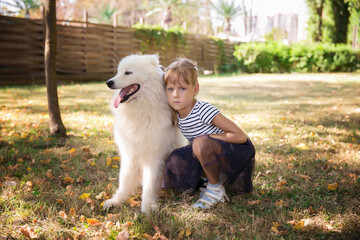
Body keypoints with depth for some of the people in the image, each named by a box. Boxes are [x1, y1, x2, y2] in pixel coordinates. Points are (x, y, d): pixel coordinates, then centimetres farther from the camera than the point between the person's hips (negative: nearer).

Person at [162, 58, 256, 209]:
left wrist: (206, 139, -24)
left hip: (240, 152, -7)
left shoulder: (204, 111, -25)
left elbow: (240, 136, -26)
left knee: (201, 142, -35)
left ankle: (216, 189, -12)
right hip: (218, 157, 8)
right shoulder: (176, 115, -3)